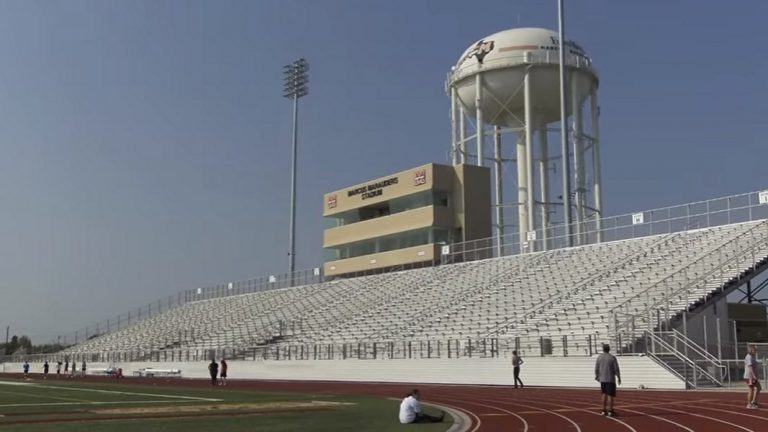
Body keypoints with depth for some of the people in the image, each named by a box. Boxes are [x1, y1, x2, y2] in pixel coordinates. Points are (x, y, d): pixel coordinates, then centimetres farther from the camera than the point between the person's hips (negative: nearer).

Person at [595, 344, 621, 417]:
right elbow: (616, 369, -10)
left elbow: (596, 368, 5)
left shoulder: (599, 357, 0)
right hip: (610, 379, -4)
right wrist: (619, 378, 1)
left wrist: (597, 376, 20)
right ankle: (610, 411, 0)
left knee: (604, 394, 15)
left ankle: (604, 411, 14)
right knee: (610, 395, -1)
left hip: (602, 379, 4)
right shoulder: (612, 358, -10)